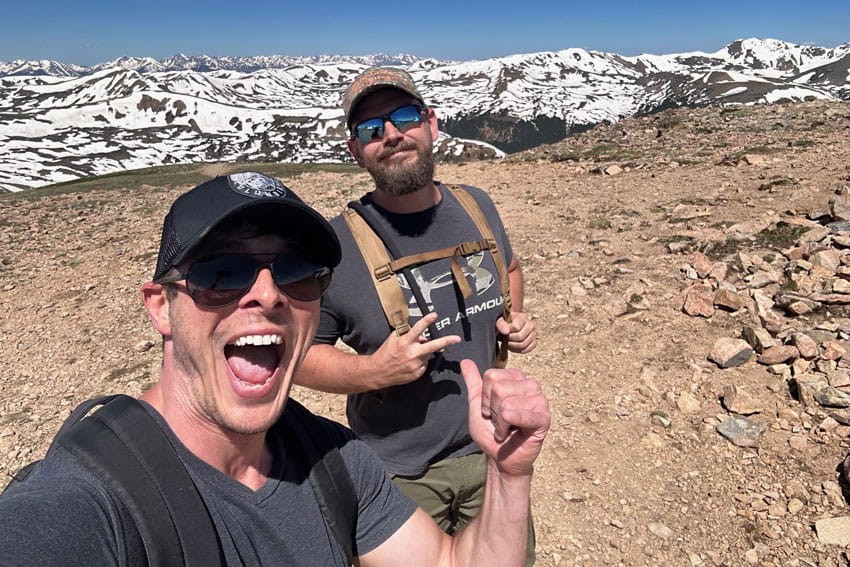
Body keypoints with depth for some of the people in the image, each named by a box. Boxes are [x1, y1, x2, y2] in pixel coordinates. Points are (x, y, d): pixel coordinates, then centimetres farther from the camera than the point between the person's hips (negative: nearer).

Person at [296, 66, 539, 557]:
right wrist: (372, 371, -27)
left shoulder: (477, 207, -4)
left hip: (494, 452, 4)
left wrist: (515, 319, -3)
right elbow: (300, 353, -10)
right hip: (401, 475, -4)